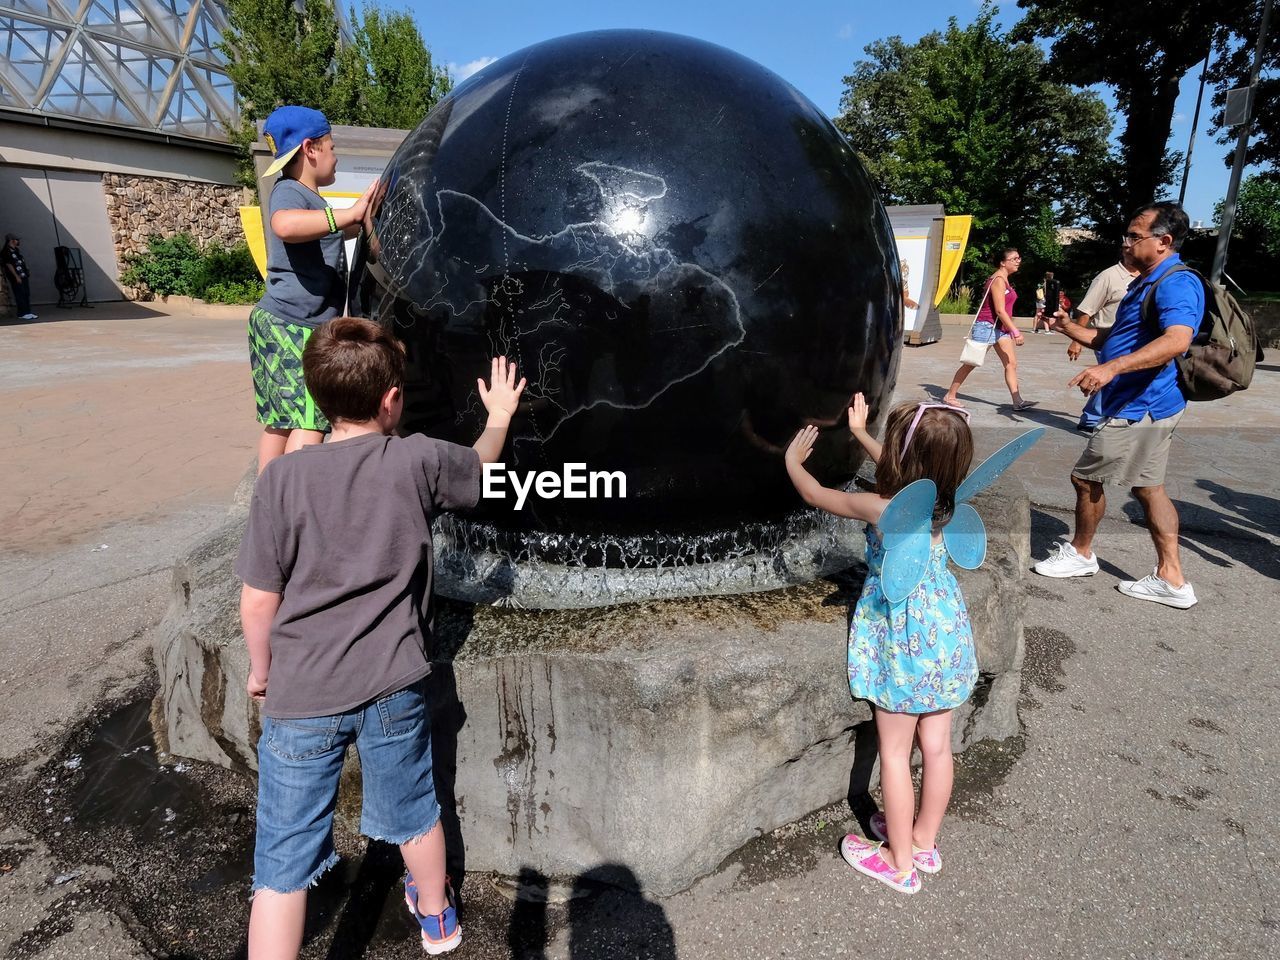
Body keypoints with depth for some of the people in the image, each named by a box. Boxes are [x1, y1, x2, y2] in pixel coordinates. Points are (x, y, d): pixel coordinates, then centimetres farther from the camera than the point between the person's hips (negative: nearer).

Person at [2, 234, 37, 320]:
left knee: (26, 295, 10)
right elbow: (9, 265, -16)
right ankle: (22, 314, -2)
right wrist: (16, 276, -19)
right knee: (20, 296, -6)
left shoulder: (16, 250, 15)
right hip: (16, 277, -9)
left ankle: (27, 312, 15)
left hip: (24, 276, 9)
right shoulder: (6, 252, -11)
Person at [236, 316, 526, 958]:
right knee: (413, 813, 25)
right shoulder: (419, 461, -10)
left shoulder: (282, 477, -12)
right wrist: (501, 415, 31)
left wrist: (261, 670, 11)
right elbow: (481, 465, 12)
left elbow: (258, 600, -7)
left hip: (301, 695, -1)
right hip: (393, 687, 2)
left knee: (283, 859, 12)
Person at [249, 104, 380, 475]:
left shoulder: (305, 196, 21)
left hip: (279, 325, 10)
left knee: (278, 421, 12)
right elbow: (285, 225, -37)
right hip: (292, 326, -10)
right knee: (310, 420, -15)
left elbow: (333, 233, 42)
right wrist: (349, 213, -37)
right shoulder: (289, 192, -11)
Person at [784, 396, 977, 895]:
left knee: (895, 753, 8)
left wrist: (793, 461, 13)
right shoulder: (942, 498, -4)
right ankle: (924, 841, 36)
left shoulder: (880, 509, -22)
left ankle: (900, 862, 23)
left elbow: (816, 495, -6)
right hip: (948, 632, 7)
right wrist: (860, 432, 29)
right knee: (937, 744, 17)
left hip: (902, 639, -7)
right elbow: (898, 470, 18)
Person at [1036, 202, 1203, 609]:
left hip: (1139, 407, -11)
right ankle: (1171, 579, 17)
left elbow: (1177, 339, -35)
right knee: (1148, 487, 12)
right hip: (1148, 406, 11)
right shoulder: (1146, 284, 17)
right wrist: (1068, 327, 12)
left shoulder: (1176, 283, -17)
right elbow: (1115, 339, 25)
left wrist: (1112, 368, -46)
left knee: (1086, 477, 2)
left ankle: (1079, 553, 21)